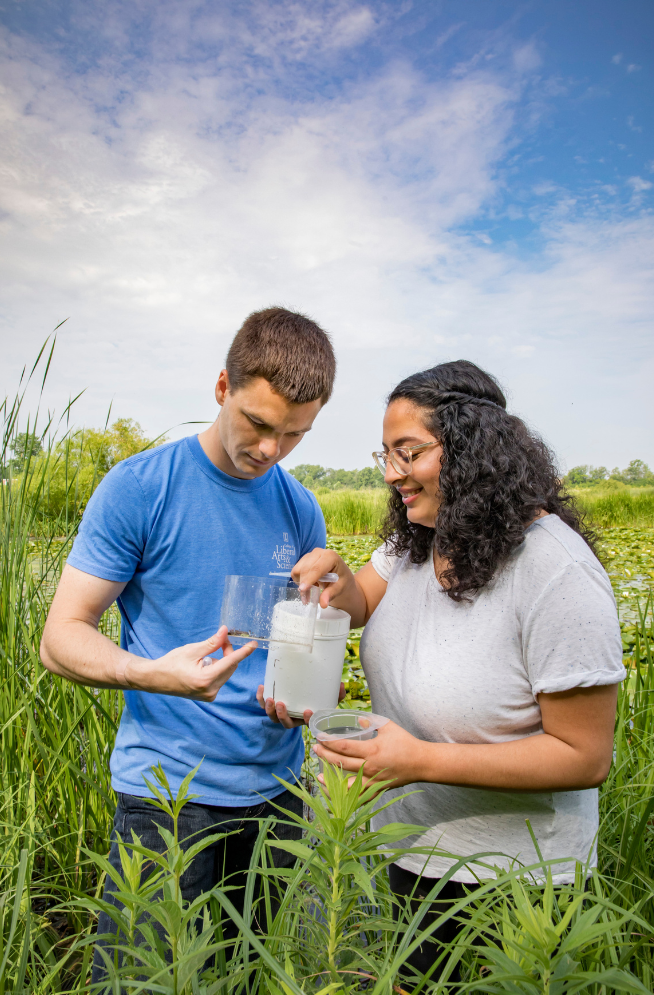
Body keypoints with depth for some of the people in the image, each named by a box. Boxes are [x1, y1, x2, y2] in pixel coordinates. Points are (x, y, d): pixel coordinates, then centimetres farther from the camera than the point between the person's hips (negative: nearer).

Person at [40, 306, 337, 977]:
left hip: (278, 788, 4)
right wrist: (155, 673, -30)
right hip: (167, 793, -4)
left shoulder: (302, 510, 1)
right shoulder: (137, 487, -12)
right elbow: (60, 639, -11)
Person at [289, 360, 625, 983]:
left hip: (501, 880, -6)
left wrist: (424, 760, -29)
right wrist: (339, 581, -24)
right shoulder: (418, 537, -3)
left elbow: (586, 757, -23)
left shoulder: (557, 573, -27)